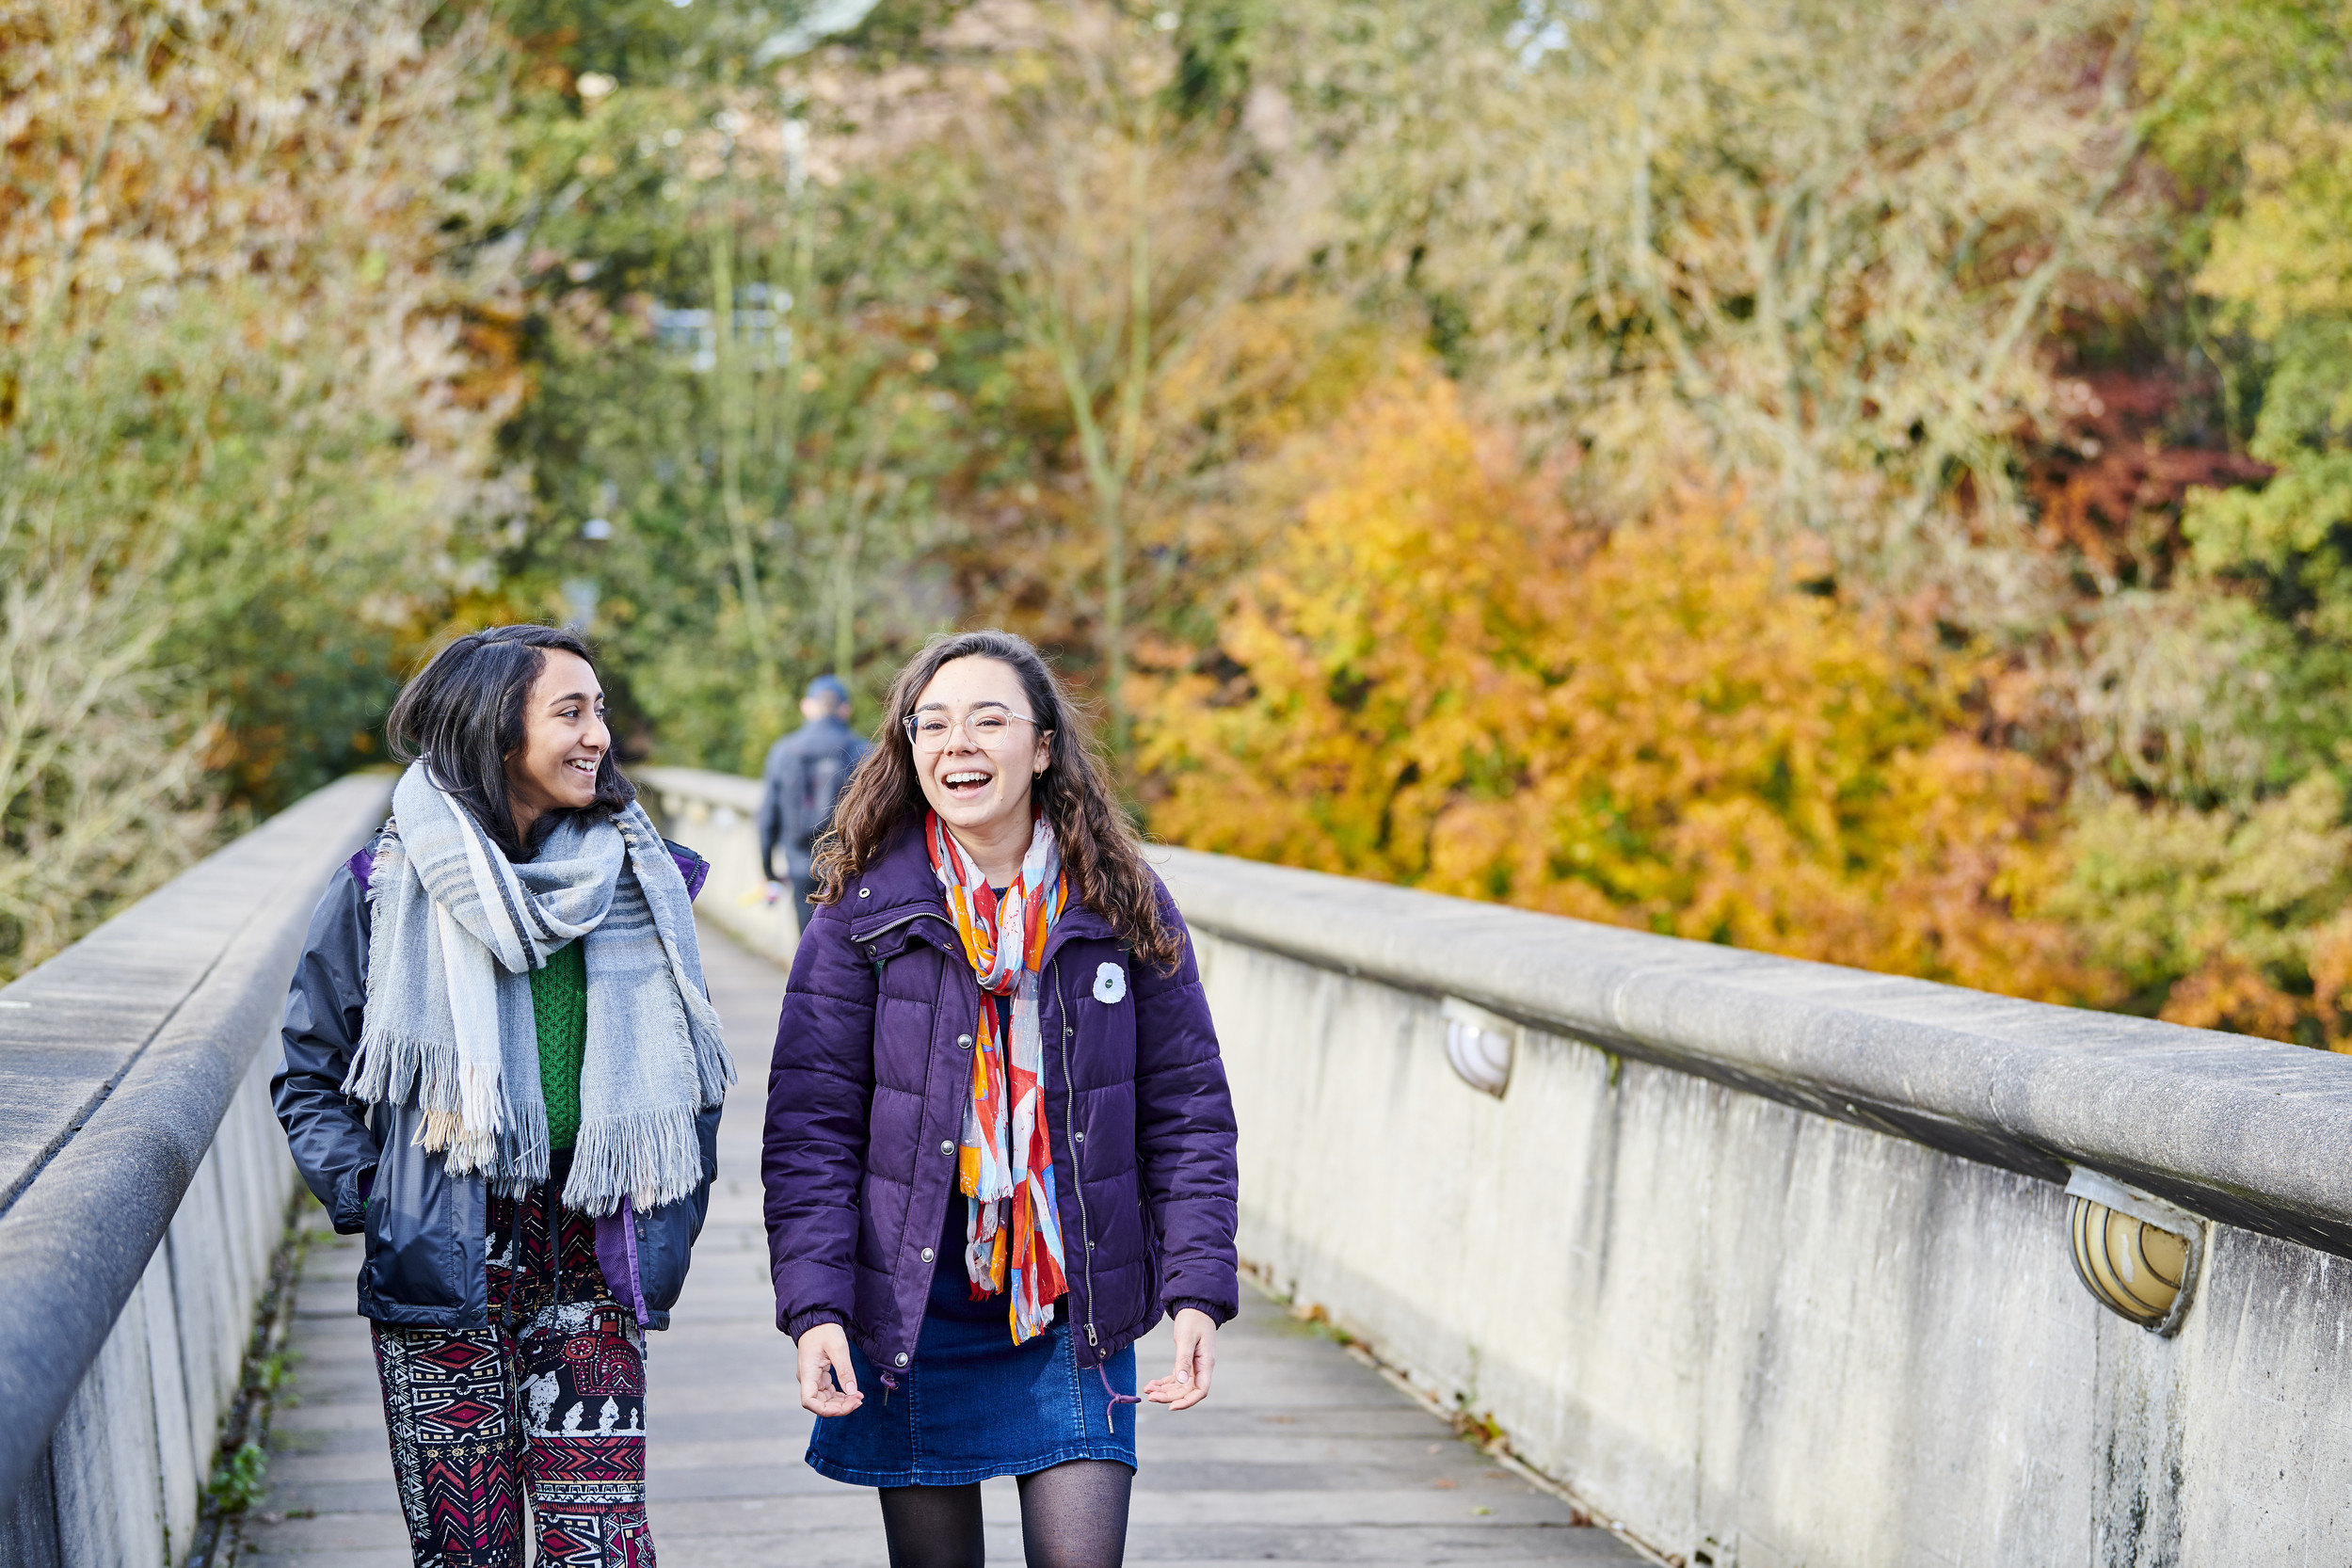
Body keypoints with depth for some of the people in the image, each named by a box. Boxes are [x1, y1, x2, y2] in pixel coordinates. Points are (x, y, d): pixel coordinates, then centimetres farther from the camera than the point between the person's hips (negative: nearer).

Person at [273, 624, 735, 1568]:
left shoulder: (641, 881, 6)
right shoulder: (389, 886, -2)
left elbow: (688, 1070, 16)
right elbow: (310, 1075, 7)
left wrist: (673, 1219, 8)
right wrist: (367, 1199, -5)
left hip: (591, 1268, 2)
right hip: (441, 1268, -1)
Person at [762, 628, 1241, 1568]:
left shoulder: (1125, 910, 1)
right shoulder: (864, 914, -3)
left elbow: (1188, 1114, 3)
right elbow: (808, 1130, -3)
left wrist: (1198, 1290, -6)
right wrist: (813, 1307, -12)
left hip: (1076, 1322, 1)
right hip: (912, 1319, 0)